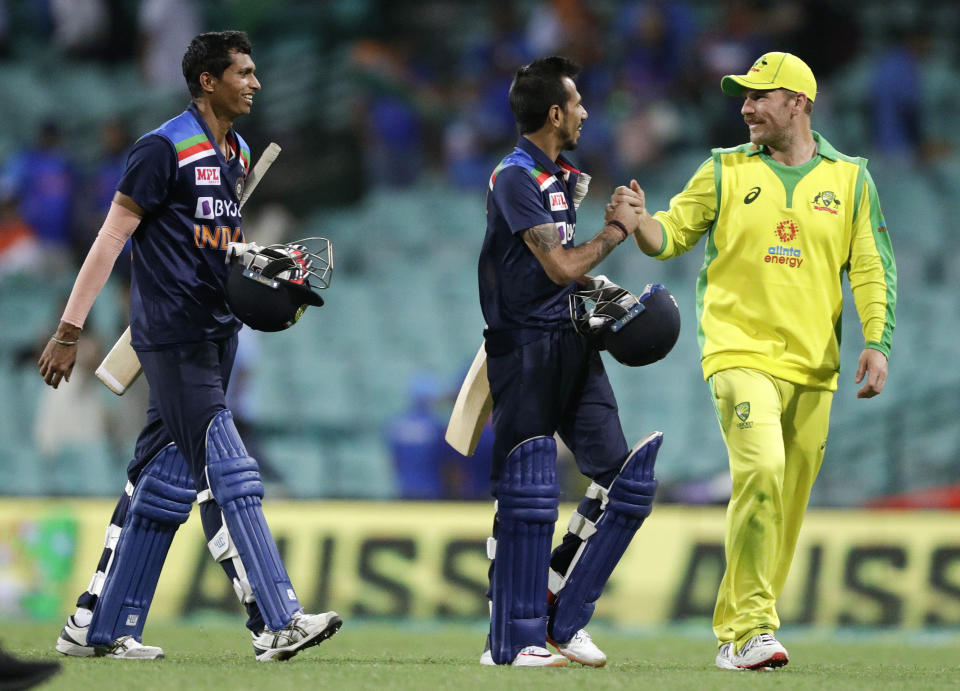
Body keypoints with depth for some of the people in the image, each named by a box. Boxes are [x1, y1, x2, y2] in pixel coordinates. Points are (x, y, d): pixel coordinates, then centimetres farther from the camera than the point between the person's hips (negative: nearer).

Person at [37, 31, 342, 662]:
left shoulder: (238, 156, 16)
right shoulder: (164, 149, -10)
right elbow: (111, 238, -11)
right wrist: (70, 331, -13)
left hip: (216, 336, 9)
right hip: (174, 340, -9)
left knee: (164, 480, 9)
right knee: (228, 478, -13)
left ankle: (98, 627, 14)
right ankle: (277, 624, -17)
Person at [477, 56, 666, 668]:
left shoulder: (564, 178, 16)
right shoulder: (516, 178, -13)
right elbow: (560, 266, -18)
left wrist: (602, 290, 8)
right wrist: (616, 230, -5)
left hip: (572, 342, 9)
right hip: (526, 347, -9)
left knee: (622, 480, 3)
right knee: (528, 493, -6)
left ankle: (561, 613, 12)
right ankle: (513, 640, -1)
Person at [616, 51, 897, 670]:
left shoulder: (850, 178, 8)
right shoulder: (725, 172, 7)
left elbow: (873, 267, 7)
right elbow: (671, 235, 8)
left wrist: (877, 342, -5)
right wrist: (639, 219, -15)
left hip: (813, 365, 3)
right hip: (741, 352, -3)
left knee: (789, 500, 4)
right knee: (761, 469, -22)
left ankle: (736, 631, 15)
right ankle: (751, 626, -21)